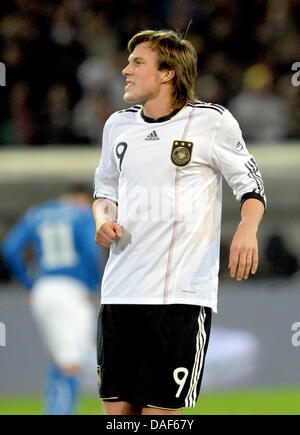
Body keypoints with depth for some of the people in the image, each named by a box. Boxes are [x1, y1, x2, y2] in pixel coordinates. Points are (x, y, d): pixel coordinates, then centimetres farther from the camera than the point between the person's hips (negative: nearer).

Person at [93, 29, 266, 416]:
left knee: (160, 410, -9)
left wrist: (247, 230, -15)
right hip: (120, 289, 5)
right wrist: (103, 220, 4)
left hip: (182, 293, -5)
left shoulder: (211, 121, -3)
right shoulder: (118, 124, 12)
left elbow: (250, 184, 4)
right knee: (116, 407, 3)